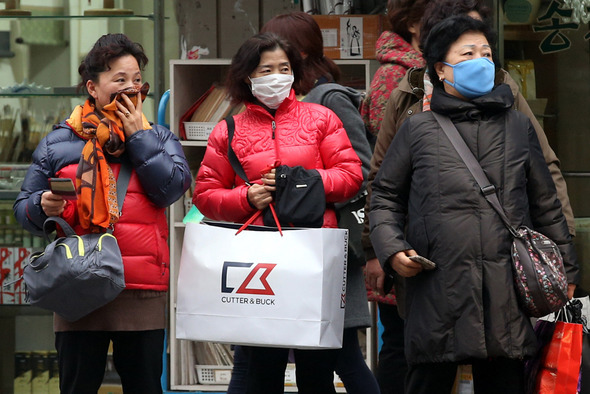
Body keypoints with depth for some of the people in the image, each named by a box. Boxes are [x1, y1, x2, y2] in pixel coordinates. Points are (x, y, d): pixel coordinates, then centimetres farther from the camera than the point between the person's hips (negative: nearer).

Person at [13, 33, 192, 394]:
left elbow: (171, 188, -6)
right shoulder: (58, 143, 9)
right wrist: (43, 207, -14)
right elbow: (24, 208, 9)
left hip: (144, 295, 1)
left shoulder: (158, 138, 12)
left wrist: (138, 135, -4)